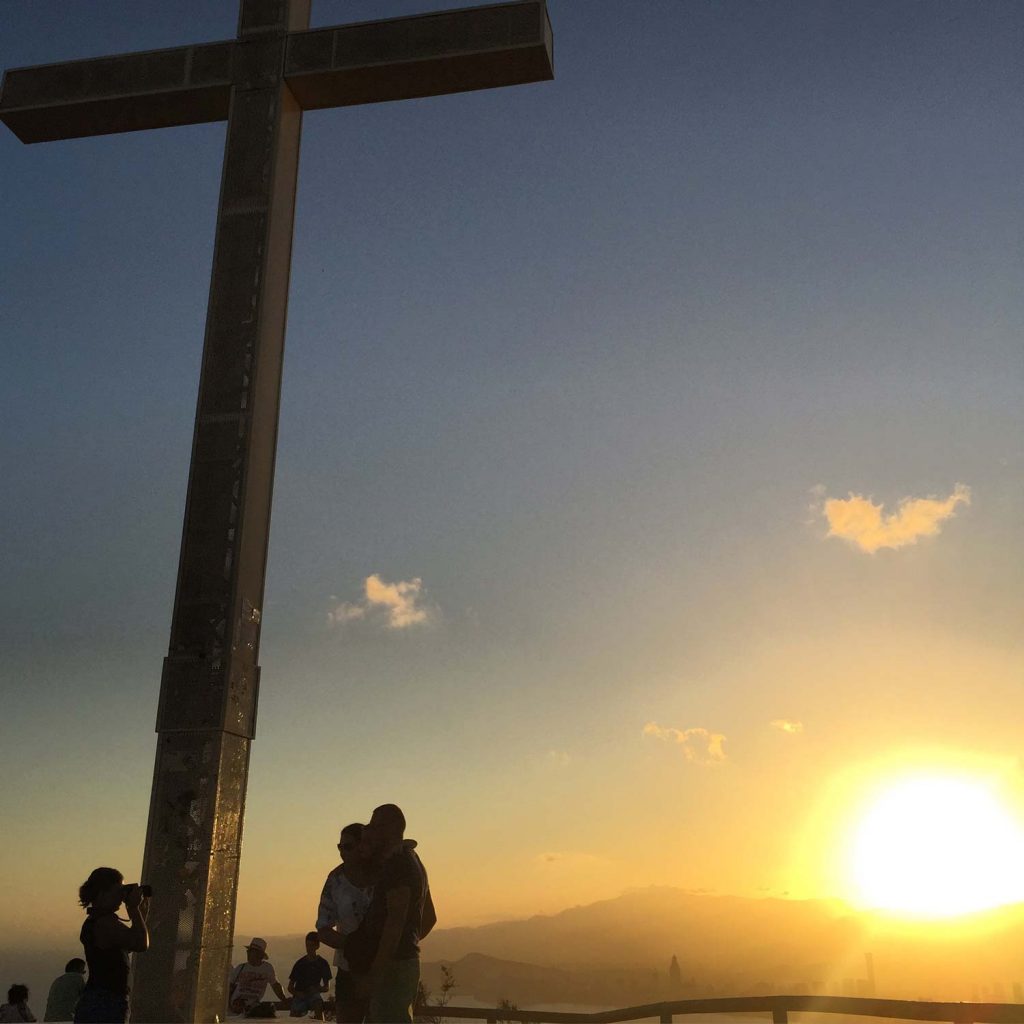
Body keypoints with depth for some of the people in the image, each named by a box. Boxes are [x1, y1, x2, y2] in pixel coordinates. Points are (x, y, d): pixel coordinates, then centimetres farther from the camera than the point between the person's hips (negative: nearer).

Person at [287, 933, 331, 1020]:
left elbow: (327, 986, 5)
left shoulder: (322, 963, 3)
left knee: (318, 1004, -35)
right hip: (299, 995, 1)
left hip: (314, 994, -1)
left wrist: (318, 989, -17)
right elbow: (290, 987, 7)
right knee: (294, 1014, -28)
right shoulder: (300, 963, 4)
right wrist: (297, 993, -14)